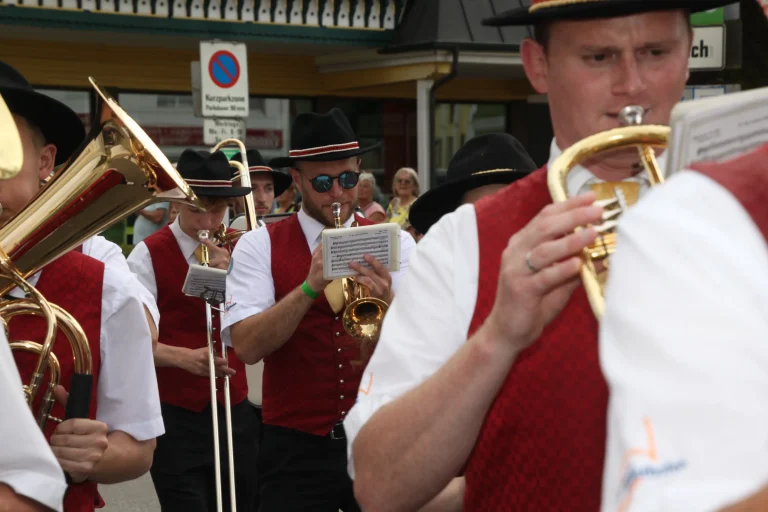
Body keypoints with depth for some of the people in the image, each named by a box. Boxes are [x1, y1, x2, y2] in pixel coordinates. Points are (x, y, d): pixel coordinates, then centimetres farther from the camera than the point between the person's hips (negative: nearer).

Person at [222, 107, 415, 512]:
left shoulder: (394, 243, 3)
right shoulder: (260, 245, -1)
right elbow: (247, 346, -13)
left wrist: (387, 304, -26)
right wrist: (309, 287, -24)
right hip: (296, 448, -1)